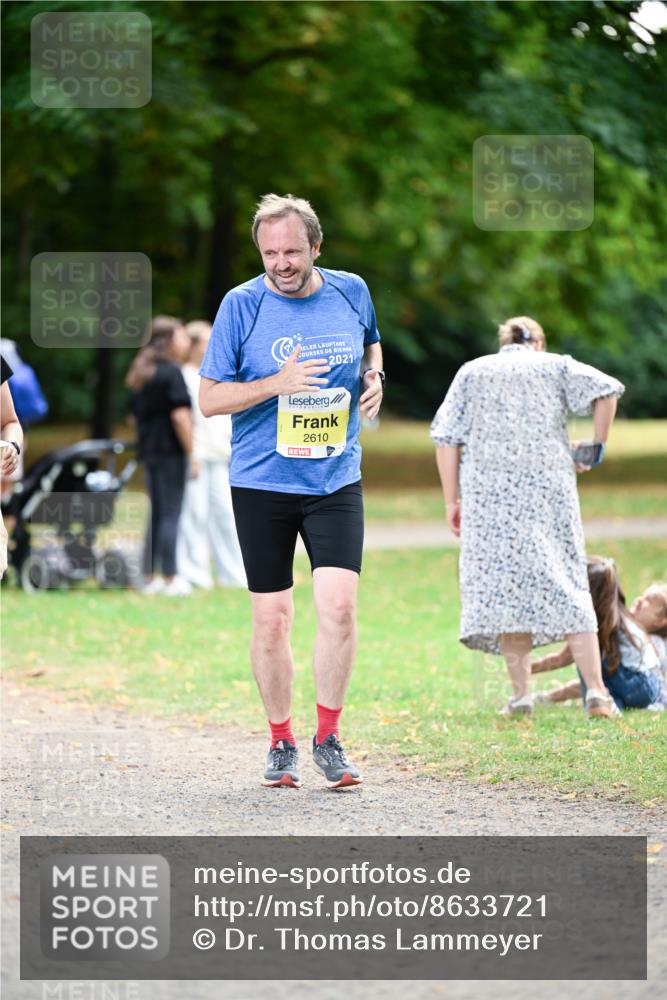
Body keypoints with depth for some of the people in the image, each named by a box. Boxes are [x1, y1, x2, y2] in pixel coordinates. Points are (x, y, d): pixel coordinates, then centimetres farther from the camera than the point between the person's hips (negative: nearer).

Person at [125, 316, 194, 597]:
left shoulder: (140, 374, 14)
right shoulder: (171, 372, -12)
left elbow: (134, 415, 18)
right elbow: (180, 415, -18)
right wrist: (191, 453, -14)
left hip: (148, 449, 8)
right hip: (171, 451, -8)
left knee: (156, 513, 13)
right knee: (170, 513, -5)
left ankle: (150, 577, 13)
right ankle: (170, 579, -4)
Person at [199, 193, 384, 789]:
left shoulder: (351, 292, 3)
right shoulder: (242, 306, -6)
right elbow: (210, 399, -5)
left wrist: (374, 376, 3)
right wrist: (278, 382, -19)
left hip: (336, 480, 1)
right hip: (261, 484, -1)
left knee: (339, 607, -12)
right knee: (271, 620, 3)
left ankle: (328, 738, 3)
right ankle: (281, 744, 20)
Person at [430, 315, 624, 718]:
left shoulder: (472, 372, 16)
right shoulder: (555, 366, 14)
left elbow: (446, 438, 7)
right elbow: (606, 390, -3)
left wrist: (453, 500, 7)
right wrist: (597, 448, 5)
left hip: (489, 491, 0)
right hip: (549, 486, 0)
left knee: (504, 585, 3)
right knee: (568, 584, 2)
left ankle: (521, 693, -4)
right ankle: (596, 690, -6)